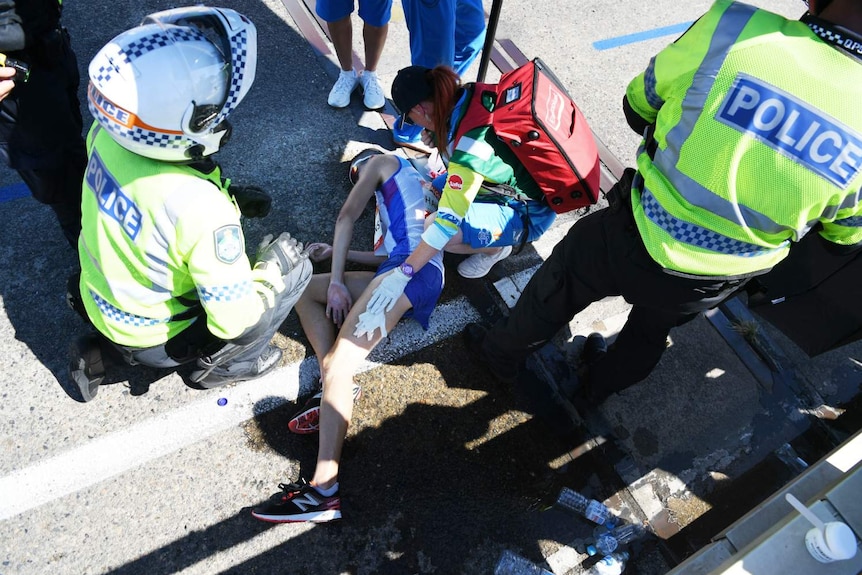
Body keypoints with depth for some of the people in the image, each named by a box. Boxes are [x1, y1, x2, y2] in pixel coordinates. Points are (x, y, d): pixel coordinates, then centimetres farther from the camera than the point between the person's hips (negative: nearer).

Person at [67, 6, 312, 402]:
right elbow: (234, 319, -28)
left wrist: (226, 194, -2)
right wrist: (271, 266, -14)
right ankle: (223, 362, 14)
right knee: (296, 267, -4)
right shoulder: (202, 211, -38)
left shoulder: (106, 133, -17)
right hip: (155, 341, -6)